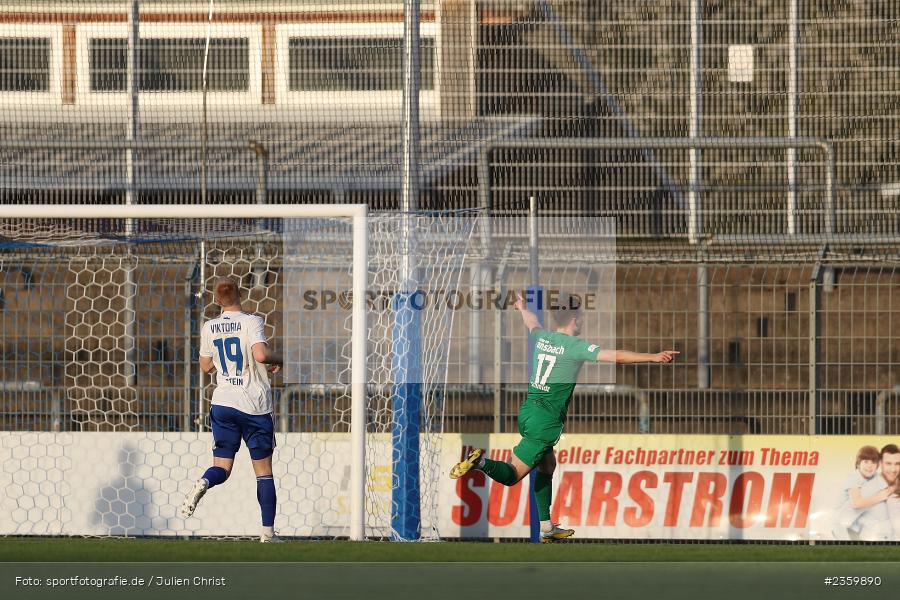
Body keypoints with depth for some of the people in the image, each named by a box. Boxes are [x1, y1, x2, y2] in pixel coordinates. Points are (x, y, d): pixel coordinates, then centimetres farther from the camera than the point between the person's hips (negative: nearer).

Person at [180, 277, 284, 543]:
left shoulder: (209, 327, 4)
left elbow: (205, 366, 16)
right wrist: (277, 359, -5)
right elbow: (261, 355, -25)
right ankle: (268, 532, 5)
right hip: (255, 406, -3)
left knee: (222, 466, 6)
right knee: (264, 470, 7)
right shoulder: (252, 322, -10)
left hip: (223, 402, 3)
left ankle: (203, 482, -29)